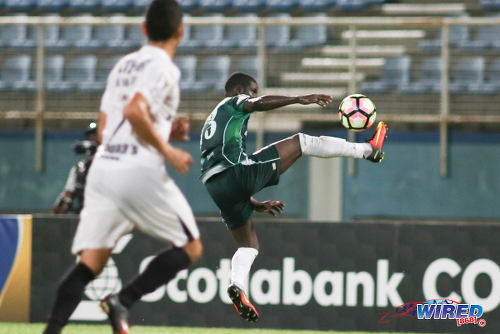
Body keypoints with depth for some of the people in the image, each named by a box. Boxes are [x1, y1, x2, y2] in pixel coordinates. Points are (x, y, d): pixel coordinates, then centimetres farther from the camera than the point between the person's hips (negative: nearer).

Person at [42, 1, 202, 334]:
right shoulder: (164, 68, -4)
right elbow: (134, 111, -21)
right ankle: (123, 300, -10)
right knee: (190, 247, 7)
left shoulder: (123, 65, 21)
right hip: (139, 170, -7)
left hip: (103, 167, 7)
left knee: (90, 263, 1)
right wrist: (167, 149, -11)